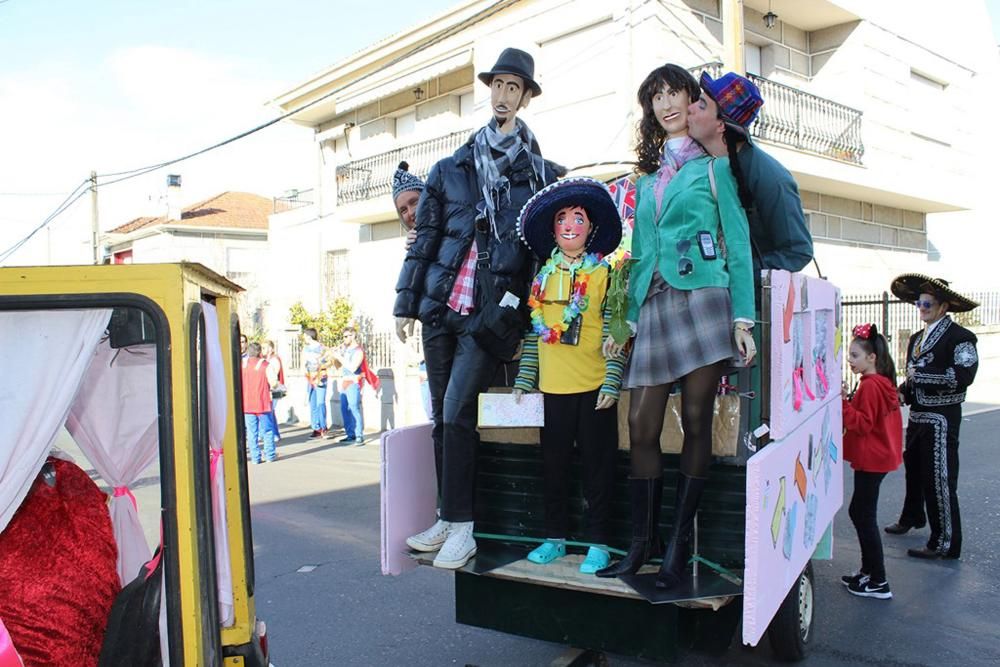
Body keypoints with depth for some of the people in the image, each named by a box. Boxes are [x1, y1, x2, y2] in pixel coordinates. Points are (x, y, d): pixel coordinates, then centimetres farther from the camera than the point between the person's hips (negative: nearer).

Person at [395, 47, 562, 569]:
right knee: (441, 416, 7)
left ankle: (461, 527, 0)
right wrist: (406, 302, 9)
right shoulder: (450, 169, 13)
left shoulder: (542, 175, 6)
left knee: (457, 412, -13)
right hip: (442, 306, 4)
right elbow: (424, 239, 14)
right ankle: (449, 518, 21)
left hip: (491, 312, -4)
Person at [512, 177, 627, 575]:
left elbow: (615, 331, -5)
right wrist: (524, 380, 8)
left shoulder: (604, 272, -1)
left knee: (597, 466, 5)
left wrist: (612, 382, -12)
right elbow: (534, 330, 12)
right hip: (552, 387, 4)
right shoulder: (544, 275, 10)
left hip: (593, 386, -4)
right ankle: (555, 537, 26)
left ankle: (598, 543, 18)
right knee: (554, 464, 11)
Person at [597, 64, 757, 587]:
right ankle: (641, 543, 9)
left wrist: (742, 318, -9)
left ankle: (678, 545, 7)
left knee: (696, 423, -2)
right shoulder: (646, 178, 21)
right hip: (653, 305, 4)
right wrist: (629, 319, 9)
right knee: (641, 426, -2)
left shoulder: (712, 166, 8)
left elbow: (738, 242, 1)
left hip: (703, 299, -4)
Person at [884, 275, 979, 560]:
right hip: (918, 416, 8)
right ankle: (912, 518, 43)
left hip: (941, 418, -8)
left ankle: (946, 543, 5)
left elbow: (963, 376, -24)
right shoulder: (917, 338, 13)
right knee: (914, 469, 22)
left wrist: (920, 375, -20)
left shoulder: (959, 337, -12)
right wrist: (904, 391, 2)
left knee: (939, 479, -5)